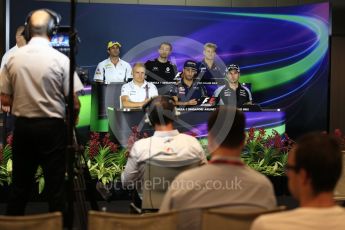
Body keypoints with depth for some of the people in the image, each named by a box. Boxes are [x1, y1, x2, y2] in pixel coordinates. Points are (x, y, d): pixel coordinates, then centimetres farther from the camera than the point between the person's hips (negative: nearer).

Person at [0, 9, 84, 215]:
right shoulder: (60, 59, -11)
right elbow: (75, 103, -10)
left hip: (22, 125, 4)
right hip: (52, 126, -3)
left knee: (20, 183, 13)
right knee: (55, 185, 4)